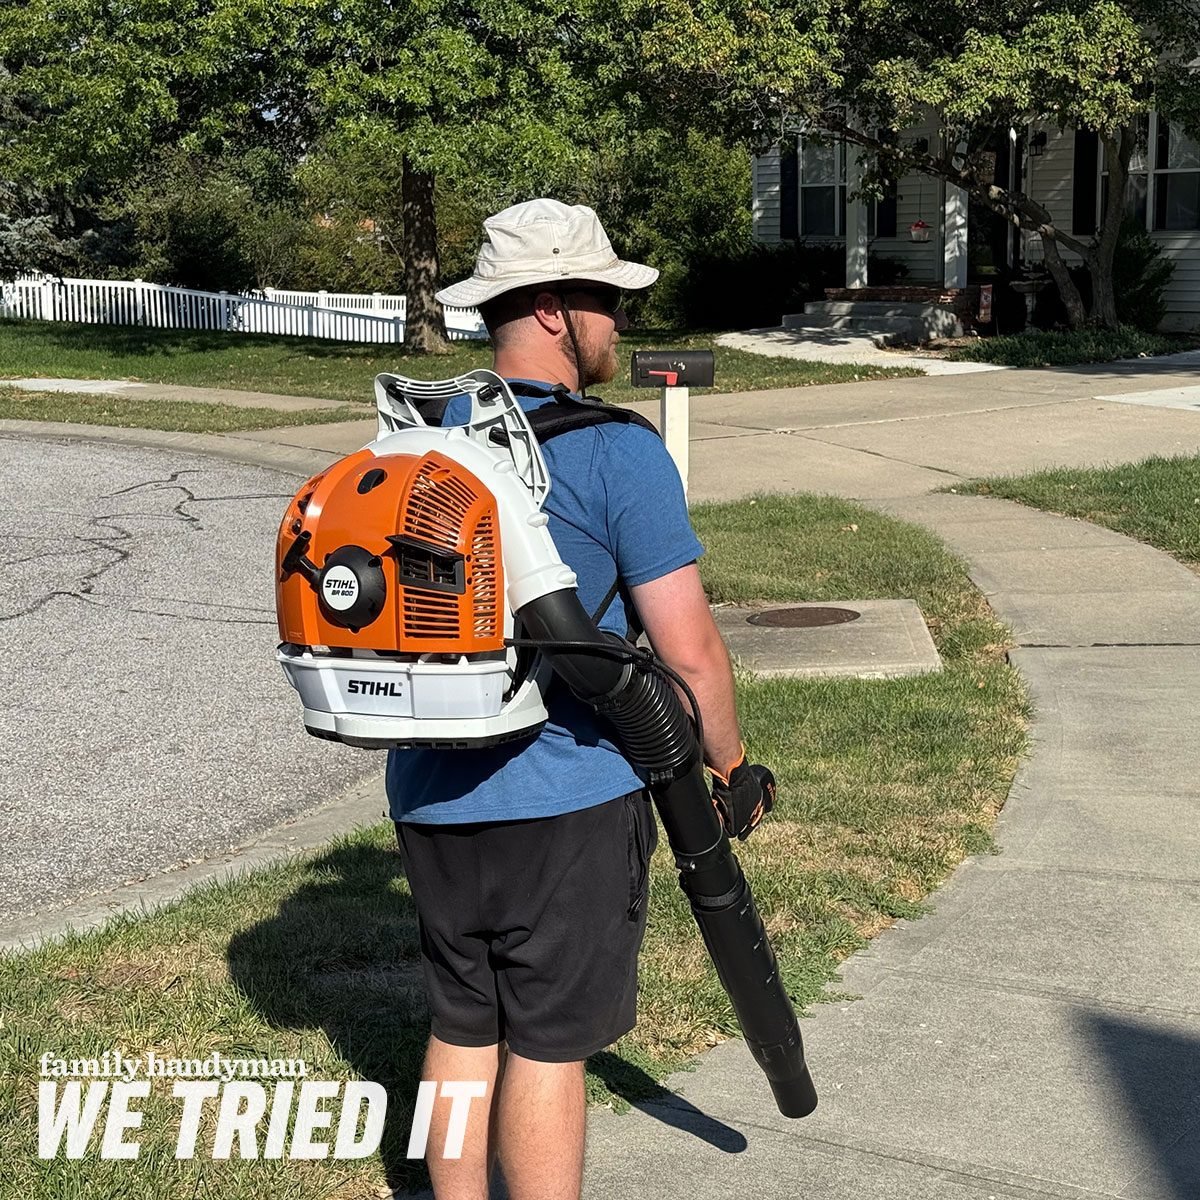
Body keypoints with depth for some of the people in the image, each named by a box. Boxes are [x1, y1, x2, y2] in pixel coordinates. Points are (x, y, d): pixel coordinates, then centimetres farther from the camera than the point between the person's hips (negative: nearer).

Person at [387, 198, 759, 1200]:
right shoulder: (616, 450, -13)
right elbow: (688, 649, -14)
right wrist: (731, 765, 1)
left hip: (430, 797, 6)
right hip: (566, 801, -6)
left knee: (462, 1029, 17)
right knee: (547, 1045, 4)